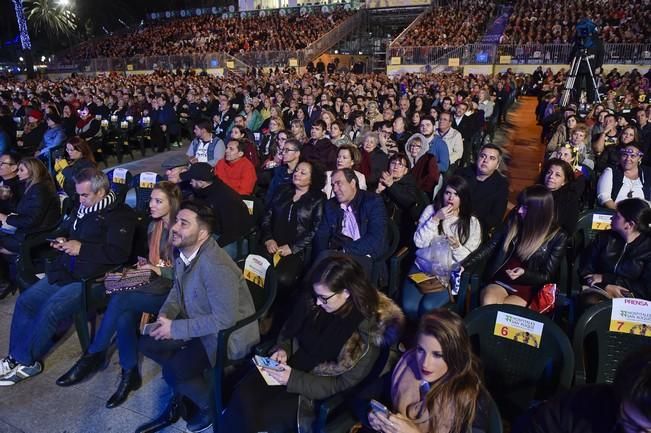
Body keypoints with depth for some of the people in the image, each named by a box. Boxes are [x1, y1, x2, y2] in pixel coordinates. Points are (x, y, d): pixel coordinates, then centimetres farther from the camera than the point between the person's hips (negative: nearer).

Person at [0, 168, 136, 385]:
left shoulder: (120, 215, -11)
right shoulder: (83, 209, 13)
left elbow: (119, 253, -22)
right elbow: (64, 229, 32)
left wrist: (82, 248, -17)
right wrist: (59, 240, 8)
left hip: (91, 278, -9)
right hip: (64, 271, 9)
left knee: (51, 310, -20)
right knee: (25, 301, 2)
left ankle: (26, 362, 0)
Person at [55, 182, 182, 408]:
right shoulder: (154, 226, 13)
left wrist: (159, 271, -15)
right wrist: (145, 264, 6)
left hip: (172, 290, -6)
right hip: (154, 283, 6)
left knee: (120, 299, -26)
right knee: (124, 316, -25)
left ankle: (93, 356, -8)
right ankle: (129, 374, -11)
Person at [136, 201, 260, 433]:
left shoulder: (216, 266, -31)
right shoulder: (183, 253, -3)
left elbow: (225, 320, -30)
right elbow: (178, 289, 14)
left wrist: (176, 328, -23)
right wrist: (165, 314, -7)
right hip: (200, 325, 9)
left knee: (176, 368, -22)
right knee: (148, 343, 1)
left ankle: (211, 406, 8)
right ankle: (178, 397, 19)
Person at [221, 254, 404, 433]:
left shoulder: (369, 328, -23)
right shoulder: (311, 300, -9)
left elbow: (345, 384, -18)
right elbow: (289, 331, 10)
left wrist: (294, 379, -24)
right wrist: (283, 349, -12)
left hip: (321, 393, -4)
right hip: (290, 367, 5)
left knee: (263, 417, -20)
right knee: (242, 395, -17)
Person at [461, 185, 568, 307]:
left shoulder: (557, 237, -5)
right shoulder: (514, 220, 3)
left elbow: (547, 276, -1)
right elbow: (490, 247, 3)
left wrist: (524, 273, -21)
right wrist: (463, 265, -8)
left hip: (527, 288, -2)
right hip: (500, 280, 2)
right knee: (487, 304, -31)